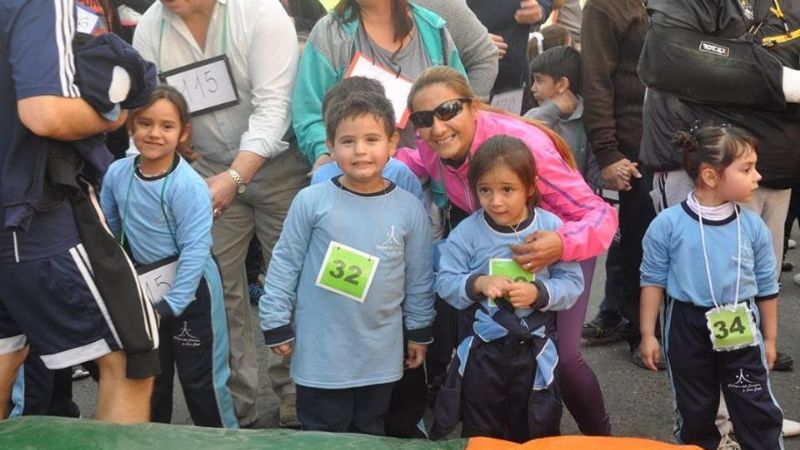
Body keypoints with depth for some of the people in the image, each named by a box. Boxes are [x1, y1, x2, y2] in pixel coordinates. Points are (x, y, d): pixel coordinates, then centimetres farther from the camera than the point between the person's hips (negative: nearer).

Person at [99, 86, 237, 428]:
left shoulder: (189, 186, -23)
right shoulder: (117, 174, -5)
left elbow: (195, 249, -24)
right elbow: (106, 231, 9)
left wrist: (171, 304, -23)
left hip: (189, 288, -6)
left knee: (200, 377, 4)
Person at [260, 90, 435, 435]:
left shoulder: (409, 209, -4)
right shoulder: (311, 201, -10)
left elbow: (419, 277, 5)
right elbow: (285, 264, -3)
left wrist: (419, 332, 10)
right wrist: (276, 324, -1)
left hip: (380, 352, 2)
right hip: (320, 351, -2)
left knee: (370, 433, 19)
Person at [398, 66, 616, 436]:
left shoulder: (521, 145, -38)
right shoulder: (431, 146, -22)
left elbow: (601, 215, -34)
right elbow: (415, 162, 4)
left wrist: (561, 245, -55)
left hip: (560, 240, -5)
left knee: (560, 355, -11)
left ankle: (600, 435, 16)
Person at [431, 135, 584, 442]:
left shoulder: (551, 227, -11)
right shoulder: (467, 232, -10)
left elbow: (572, 283, -9)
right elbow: (445, 283, -8)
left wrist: (539, 293, -26)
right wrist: (477, 283, -25)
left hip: (536, 349, 0)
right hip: (482, 349, 1)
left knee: (534, 435, 18)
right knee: (480, 436, 19)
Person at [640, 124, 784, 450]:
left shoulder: (753, 226, -6)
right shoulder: (668, 224, -13)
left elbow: (766, 286, 4)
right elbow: (653, 280, -4)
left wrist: (769, 338, 9)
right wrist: (648, 334, -2)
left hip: (740, 328, 1)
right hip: (688, 327, -1)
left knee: (758, 410, 7)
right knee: (694, 409, 16)